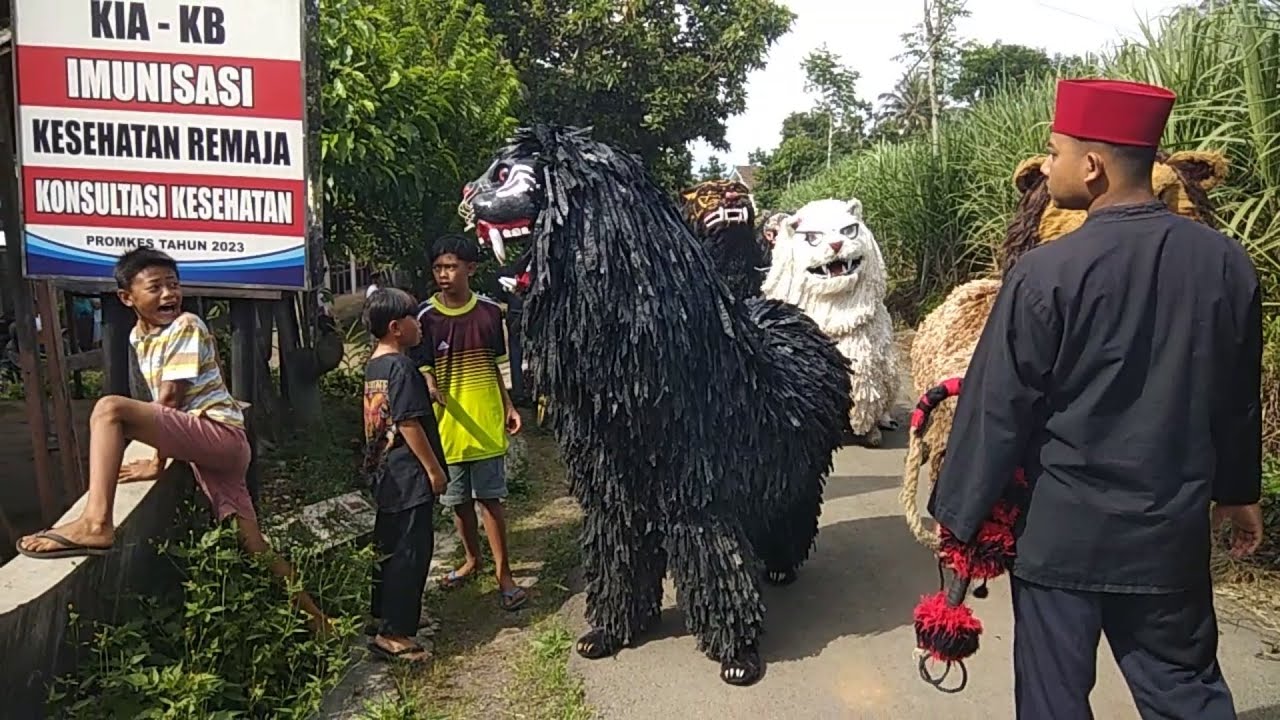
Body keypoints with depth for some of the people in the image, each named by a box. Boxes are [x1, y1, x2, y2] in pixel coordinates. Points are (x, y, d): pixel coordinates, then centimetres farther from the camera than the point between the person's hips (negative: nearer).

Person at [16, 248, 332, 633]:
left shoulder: (186, 326, -5)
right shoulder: (139, 336, 17)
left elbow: (170, 398, -9)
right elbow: (161, 404, 20)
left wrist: (157, 463, -7)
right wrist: (158, 451, 10)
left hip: (219, 431, -9)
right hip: (207, 447, 9)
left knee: (108, 410, -23)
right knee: (252, 545, 9)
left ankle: (96, 524, -33)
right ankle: (311, 613, 19)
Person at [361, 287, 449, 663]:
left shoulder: (373, 366, 11)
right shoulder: (402, 367, -17)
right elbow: (409, 423, -20)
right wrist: (433, 468, -15)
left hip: (385, 473, 10)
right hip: (409, 475, -10)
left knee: (389, 546, 19)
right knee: (411, 552, -4)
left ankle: (385, 614, 30)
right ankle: (394, 633, -1)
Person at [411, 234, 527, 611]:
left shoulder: (490, 311, -1)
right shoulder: (425, 316, -6)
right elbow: (424, 369, -7)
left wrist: (509, 407, 5)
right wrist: (433, 389, -29)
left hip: (486, 423, 0)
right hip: (448, 426, 1)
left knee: (490, 498, 2)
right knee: (459, 500, 14)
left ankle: (504, 574, 10)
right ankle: (472, 560, 34)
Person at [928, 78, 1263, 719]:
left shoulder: (1046, 273, -18)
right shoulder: (1227, 262, -3)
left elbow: (997, 409, -14)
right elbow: (1239, 397, 9)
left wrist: (957, 514, -3)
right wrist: (1238, 491, 23)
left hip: (1061, 530, -4)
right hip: (1174, 529, 4)